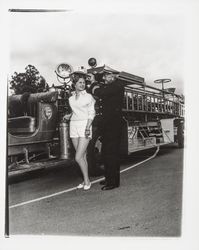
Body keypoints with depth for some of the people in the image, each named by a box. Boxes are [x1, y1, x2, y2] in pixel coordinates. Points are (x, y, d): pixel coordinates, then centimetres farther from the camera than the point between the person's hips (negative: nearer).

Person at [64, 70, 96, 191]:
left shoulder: (89, 97, -1)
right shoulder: (71, 99, 13)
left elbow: (91, 114, -6)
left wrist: (87, 127, -18)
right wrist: (69, 116, 9)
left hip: (85, 126, -5)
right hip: (74, 126, 5)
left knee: (78, 157, -11)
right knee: (82, 156, 8)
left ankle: (87, 181, 5)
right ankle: (86, 180, 19)